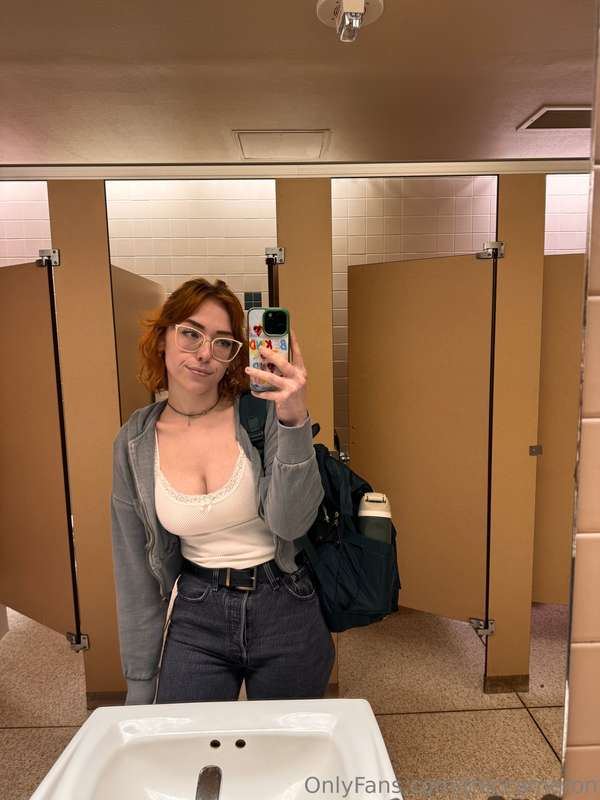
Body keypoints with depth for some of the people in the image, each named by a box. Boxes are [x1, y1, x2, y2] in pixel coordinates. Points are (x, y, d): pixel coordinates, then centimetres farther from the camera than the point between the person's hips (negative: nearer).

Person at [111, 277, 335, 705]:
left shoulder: (262, 411, -13)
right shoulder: (135, 441, -5)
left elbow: (290, 522, -22)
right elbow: (135, 571, 1)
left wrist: (294, 422, -35)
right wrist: (141, 682, 6)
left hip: (287, 615, 0)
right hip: (194, 621, 1)